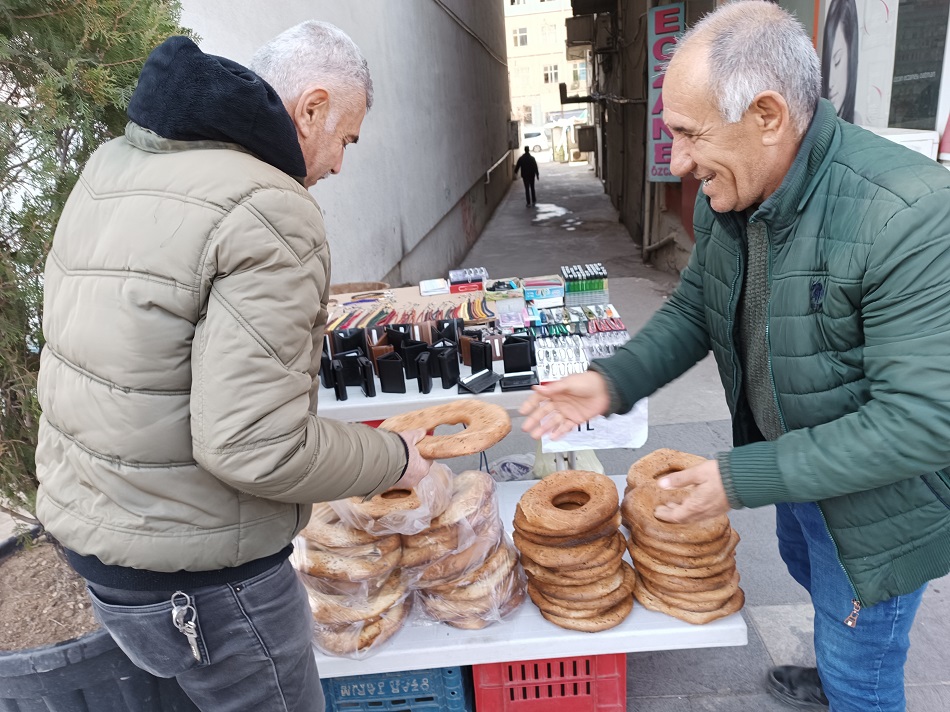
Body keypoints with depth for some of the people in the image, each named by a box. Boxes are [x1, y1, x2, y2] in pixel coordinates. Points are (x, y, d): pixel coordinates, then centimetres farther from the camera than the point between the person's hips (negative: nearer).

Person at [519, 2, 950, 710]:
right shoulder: (725, 195, -11)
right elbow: (694, 307, 2)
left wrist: (744, 477, -31)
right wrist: (612, 381, -14)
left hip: (878, 503, -7)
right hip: (791, 465, 8)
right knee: (805, 564, 33)